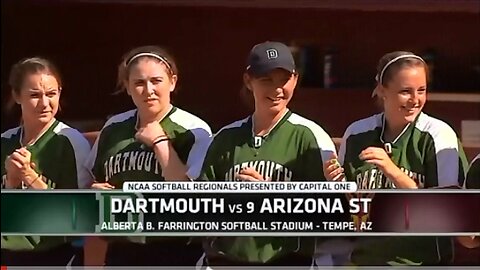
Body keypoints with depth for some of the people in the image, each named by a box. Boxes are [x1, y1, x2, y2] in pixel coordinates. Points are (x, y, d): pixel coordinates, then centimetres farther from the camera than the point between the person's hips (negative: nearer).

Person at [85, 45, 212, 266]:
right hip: (122, 254, 5)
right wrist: (94, 190, -2)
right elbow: (90, 183, 21)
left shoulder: (193, 131, -8)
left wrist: (160, 142, -15)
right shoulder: (114, 128, 7)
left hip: (176, 256, -5)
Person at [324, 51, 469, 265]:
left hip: (422, 262, -3)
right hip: (364, 259, 3)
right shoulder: (356, 134, 1)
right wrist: (337, 183, -8)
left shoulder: (439, 135, -9)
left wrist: (393, 172, -22)